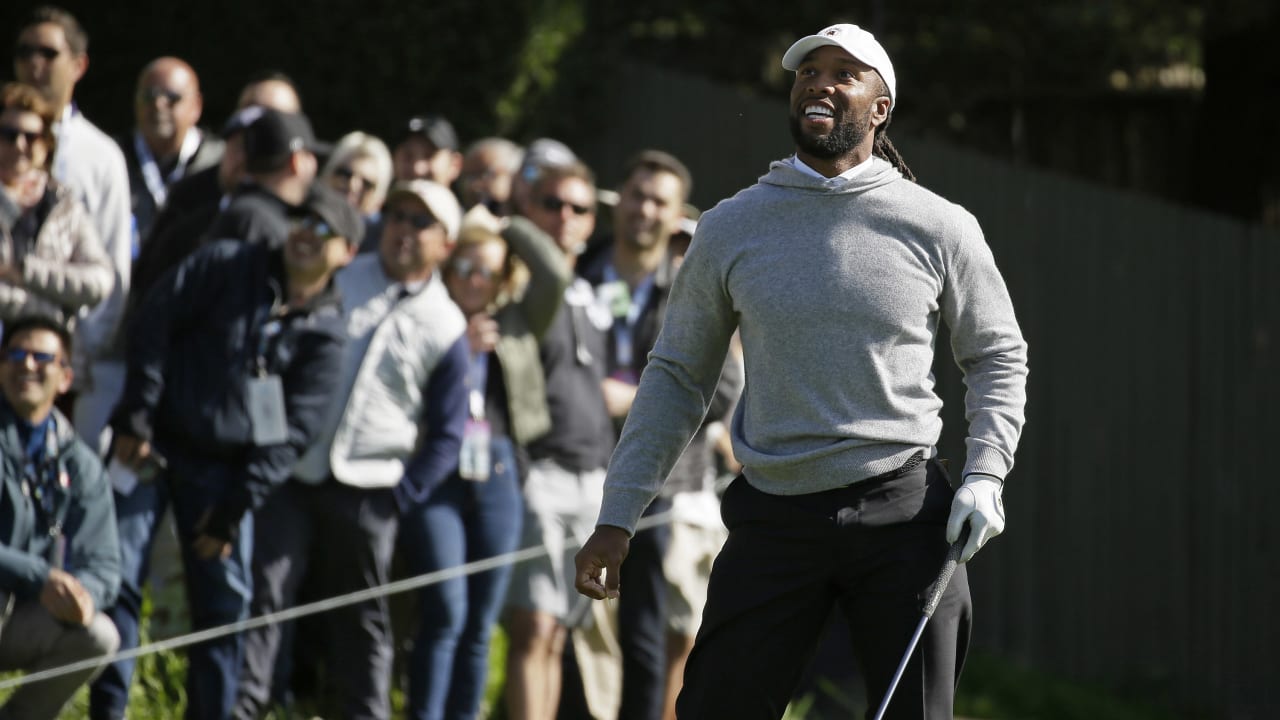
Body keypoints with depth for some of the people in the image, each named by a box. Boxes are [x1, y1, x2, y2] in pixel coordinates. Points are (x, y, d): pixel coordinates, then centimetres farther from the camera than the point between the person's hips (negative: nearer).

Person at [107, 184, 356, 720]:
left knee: (225, 602, 3)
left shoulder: (325, 332, 1)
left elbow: (294, 431, -2)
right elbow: (155, 321, -5)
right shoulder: (228, 265, 0)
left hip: (223, 469, 1)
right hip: (152, 444, -1)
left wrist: (235, 508, -9)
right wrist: (135, 418, -11)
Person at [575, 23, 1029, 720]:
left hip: (903, 513, -1)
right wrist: (617, 516, 6)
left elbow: (997, 356, 13)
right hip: (772, 518, 1)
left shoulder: (939, 228, 2)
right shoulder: (729, 229, 5)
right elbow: (676, 375, 11)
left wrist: (984, 477, -2)